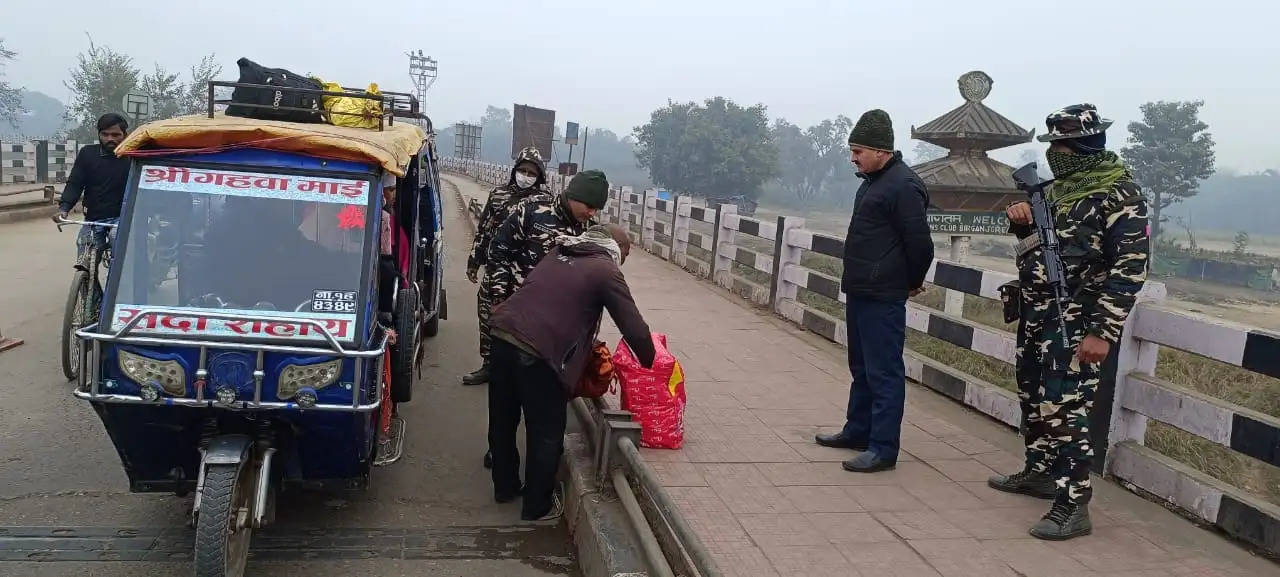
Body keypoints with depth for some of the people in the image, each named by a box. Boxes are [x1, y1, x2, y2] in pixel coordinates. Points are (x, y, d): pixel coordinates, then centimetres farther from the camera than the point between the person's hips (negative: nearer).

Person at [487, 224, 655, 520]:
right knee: (546, 432, 11)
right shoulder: (606, 271, 0)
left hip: (503, 332, 7)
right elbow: (635, 329, -1)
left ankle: (505, 486, 41)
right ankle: (538, 505, 24)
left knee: (503, 419, 22)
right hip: (537, 351, -7)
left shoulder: (559, 254, 20)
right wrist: (650, 363, 17)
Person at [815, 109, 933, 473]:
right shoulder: (873, 181, 14)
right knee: (861, 367, 19)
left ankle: (883, 448, 1)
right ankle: (858, 430, 31)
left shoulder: (902, 186, -17)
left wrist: (912, 283, -3)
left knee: (883, 372, -5)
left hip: (883, 298, -10)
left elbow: (920, 243, -17)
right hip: (860, 293, 10)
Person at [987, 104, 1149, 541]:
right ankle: (1039, 471, 34)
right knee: (1034, 399, 18)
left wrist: (1103, 331, -22)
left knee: (1063, 408, -11)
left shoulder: (1119, 197, -13)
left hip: (1076, 322, -9)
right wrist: (1023, 226, -2)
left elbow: (1129, 270, -18)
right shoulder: (1059, 187, 12)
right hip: (1036, 313, 9)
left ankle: (1073, 505, -5)